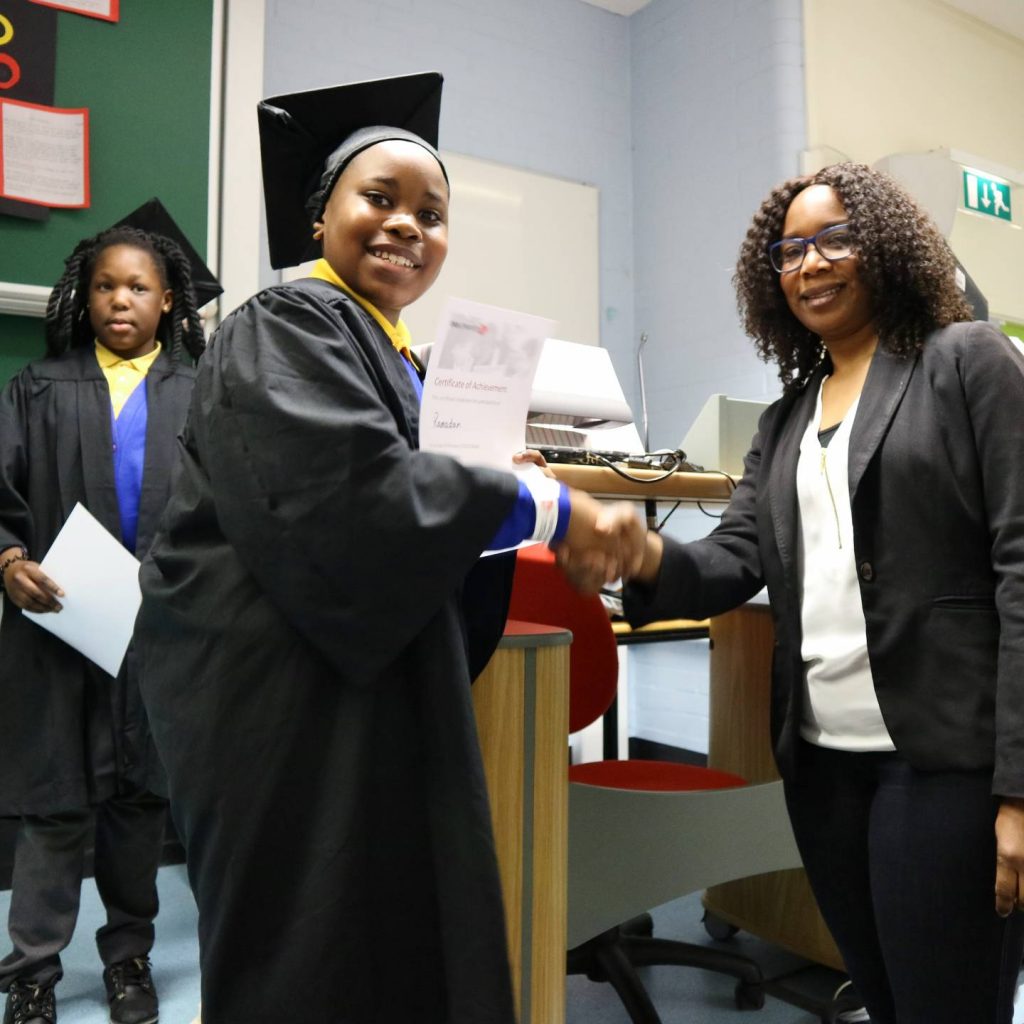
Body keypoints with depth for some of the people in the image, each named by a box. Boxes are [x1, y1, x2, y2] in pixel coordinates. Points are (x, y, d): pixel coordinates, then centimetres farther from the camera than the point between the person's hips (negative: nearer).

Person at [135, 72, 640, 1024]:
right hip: (283, 698, -8)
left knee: (402, 947, 14)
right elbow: (352, 489, -27)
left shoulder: (403, 365, 17)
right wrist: (545, 506, -19)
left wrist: (529, 537, 0)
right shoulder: (285, 326, -9)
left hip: (375, 695, 9)